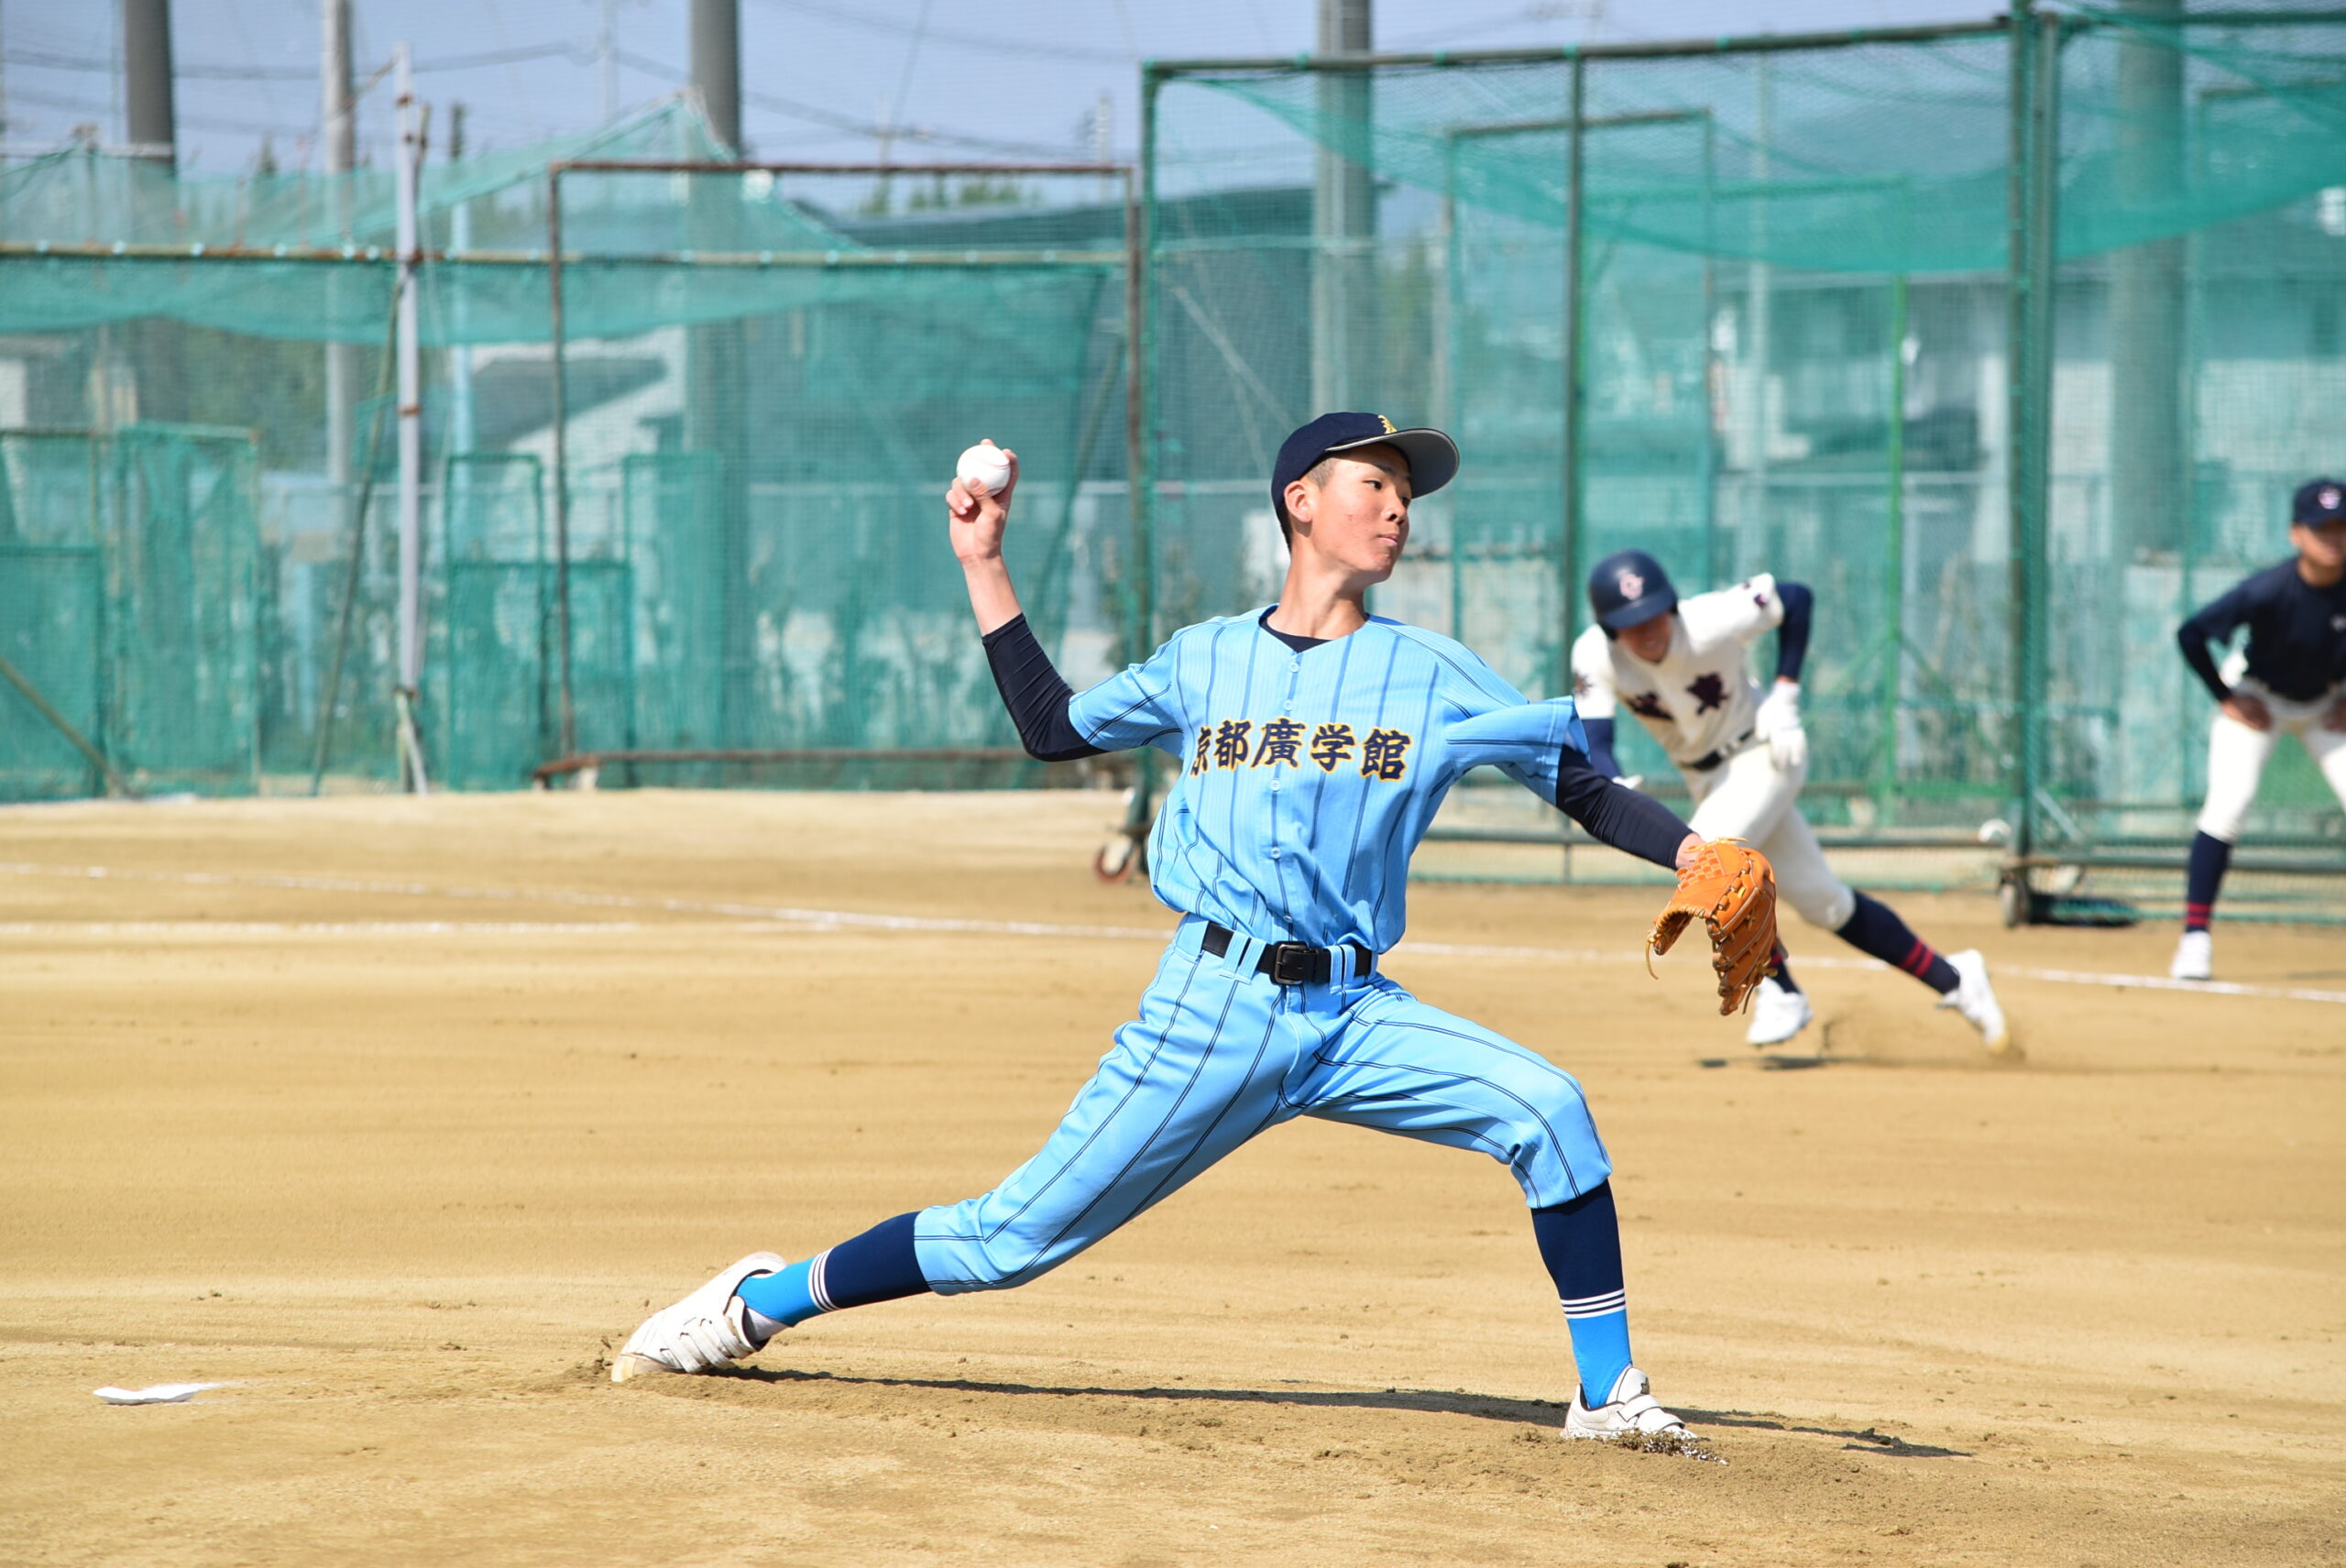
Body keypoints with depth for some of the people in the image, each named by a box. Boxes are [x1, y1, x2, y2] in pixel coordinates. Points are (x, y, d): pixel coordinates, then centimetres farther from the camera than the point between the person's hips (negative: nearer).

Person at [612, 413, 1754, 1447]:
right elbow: (1053, 727, 21)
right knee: (1017, 1237, -2)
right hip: (1211, 1010, -1)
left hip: (1355, 1018, 1)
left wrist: (1695, 854, -13)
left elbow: (1581, 786, 3)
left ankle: (1607, 1395, -9)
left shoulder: (1432, 676, 6)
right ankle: (761, 1301, 17)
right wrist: (982, 564, 19)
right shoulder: (1205, 661, 10)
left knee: (1551, 1111, -21)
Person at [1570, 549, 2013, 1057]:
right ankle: (1952, 978, 24)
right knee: (1824, 904, 9)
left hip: (1765, 753, -5)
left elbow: (1797, 598, -13)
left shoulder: (1714, 620, -28)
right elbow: (1594, 744, -27)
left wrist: (1784, 696, -17)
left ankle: (1781, 994, -12)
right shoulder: (1595, 658, -20)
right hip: (1708, 779, 5)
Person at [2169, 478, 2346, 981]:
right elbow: (2191, 635, -24)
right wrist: (2227, 699, -15)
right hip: (2259, 699, -3)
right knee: (2228, 803, -19)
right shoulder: (2269, 590, -32)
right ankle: (2195, 936, -13)